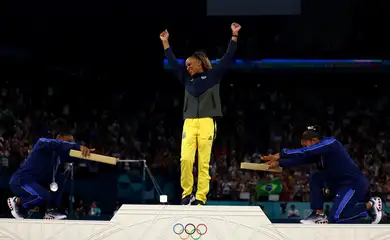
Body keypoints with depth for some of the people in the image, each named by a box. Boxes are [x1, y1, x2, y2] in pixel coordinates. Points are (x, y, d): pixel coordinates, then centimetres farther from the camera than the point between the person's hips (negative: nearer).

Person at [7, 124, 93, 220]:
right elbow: (58, 144, -35)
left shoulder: (59, 153, 10)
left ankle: (51, 211, 4)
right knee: (45, 196, -29)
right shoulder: (43, 142, -14)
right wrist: (79, 147, -47)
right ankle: (16, 201, -3)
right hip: (20, 180, -9)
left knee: (60, 178, 7)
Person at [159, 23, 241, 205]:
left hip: (206, 123, -3)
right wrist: (165, 42, 26)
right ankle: (187, 192, 1)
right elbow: (173, 62, 24)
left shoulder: (213, 75, 9)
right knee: (186, 158, -13)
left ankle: (200, 197, -4)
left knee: (204, 162, -5)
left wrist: (234, 36, 0)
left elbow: (228, 58, 4)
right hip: (189, 123, 3)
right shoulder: (187, 79, 18)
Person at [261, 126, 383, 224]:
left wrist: (279, 155, -26)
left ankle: (369, 205, 1)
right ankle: (319, 214, 2)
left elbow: (304, 153, -25)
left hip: (355, 183, -9)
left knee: (335, 219, -13)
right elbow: (299, 160, 2)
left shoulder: (330, 143, -15)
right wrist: (278, 163, -10)